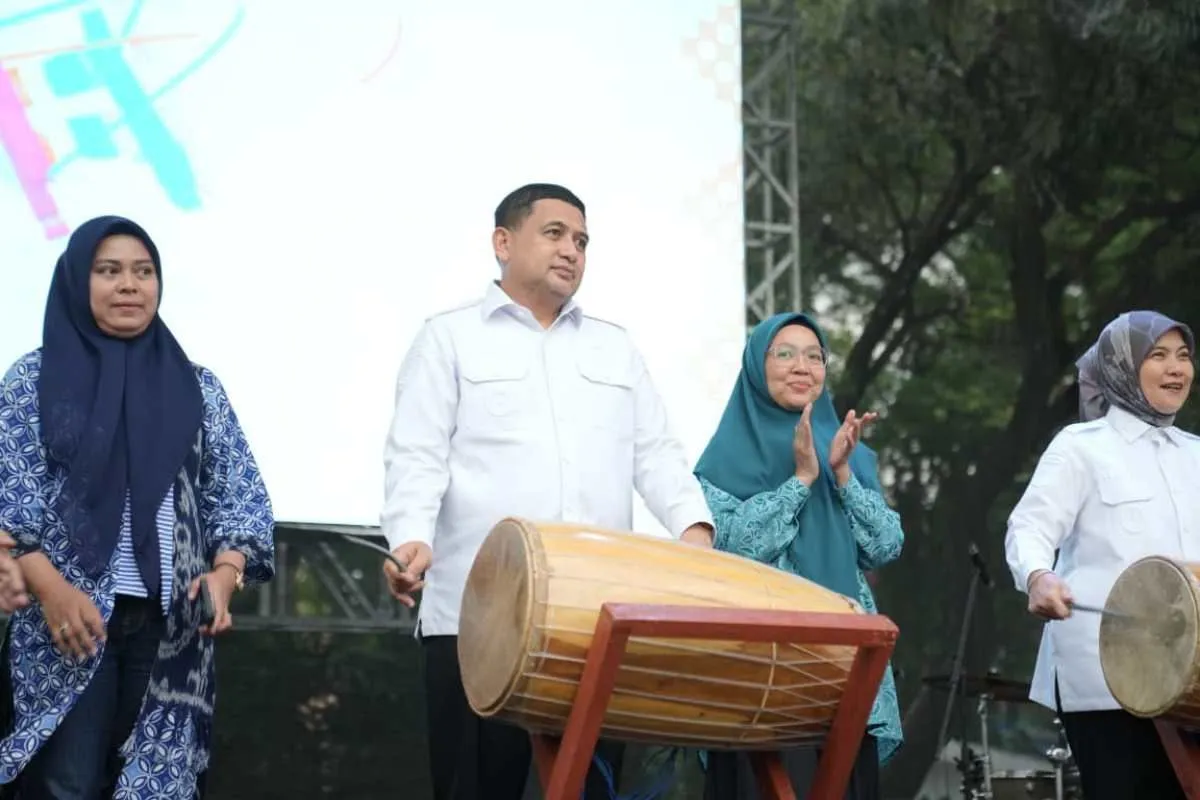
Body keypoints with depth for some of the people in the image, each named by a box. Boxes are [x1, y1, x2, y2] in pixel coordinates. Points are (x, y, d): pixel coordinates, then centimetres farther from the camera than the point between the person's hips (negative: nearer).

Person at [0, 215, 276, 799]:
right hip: (68, 622, -2)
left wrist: (224, 574, -11)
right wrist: (50, 587, -17)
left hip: (172, 624, 2)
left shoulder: (197, 387, 11)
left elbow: (241, 495, 7)